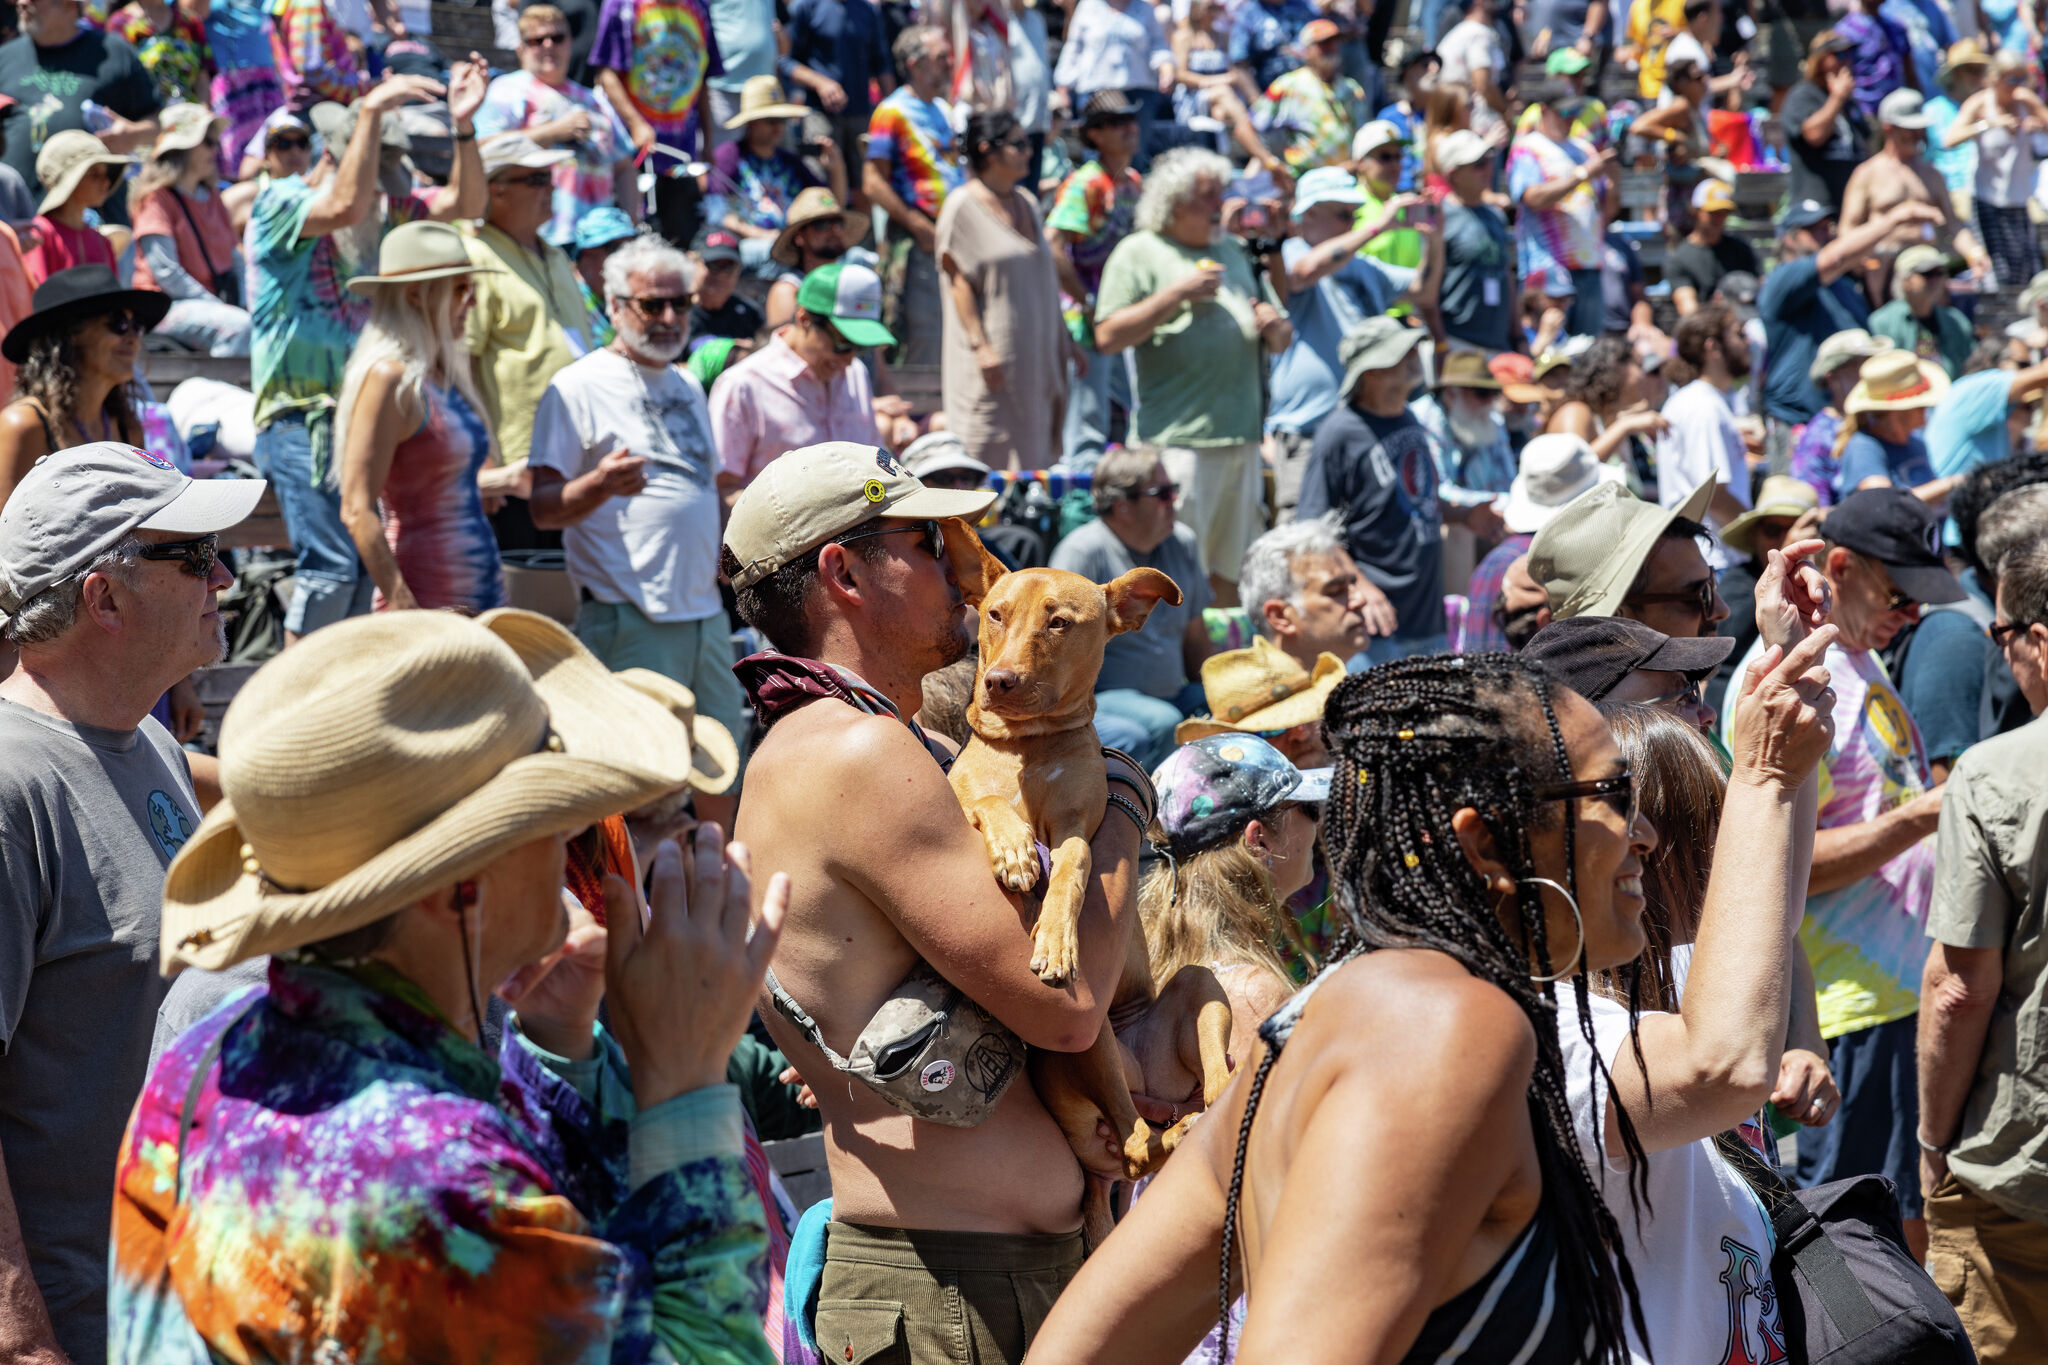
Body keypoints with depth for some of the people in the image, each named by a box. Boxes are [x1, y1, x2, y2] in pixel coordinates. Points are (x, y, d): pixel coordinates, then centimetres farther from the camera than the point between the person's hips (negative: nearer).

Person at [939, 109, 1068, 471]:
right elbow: (959, 282, -12)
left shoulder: (1027, 204, 14)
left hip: (1035, 353, 7)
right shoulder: (964, 206, -8)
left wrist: (1062, 340, 18)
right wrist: (980, 346, -19)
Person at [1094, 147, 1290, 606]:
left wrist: (1274, 328, 1)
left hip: (1242, 437, 7)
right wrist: (1178, 293, -14)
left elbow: (1281, 340, 25)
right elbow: (1108, 337, -12)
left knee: (1232, 574, 10)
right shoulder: (1139, 253, 0)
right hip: (1177, 440, -7)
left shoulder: (1233, 253, 21)